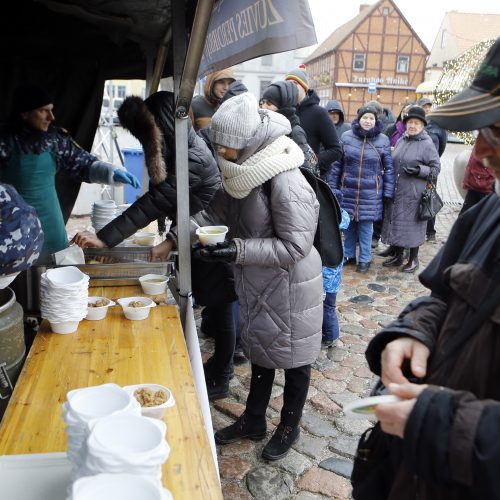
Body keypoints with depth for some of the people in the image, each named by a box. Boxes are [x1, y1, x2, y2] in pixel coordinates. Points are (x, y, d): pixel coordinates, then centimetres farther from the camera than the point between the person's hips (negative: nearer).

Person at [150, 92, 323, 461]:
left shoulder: (285, 182, -27)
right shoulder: (243, 171, -2)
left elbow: (294, 246, -26)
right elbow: (215, 212, 8)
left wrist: (237, 249, -30)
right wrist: (173, 239, 0)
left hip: (289, 286, -8)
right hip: (257, 284, 8)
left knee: (293, 358, 13)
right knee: (260, 351, 23)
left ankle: (290, 427, 37)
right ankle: (253, 421, 43)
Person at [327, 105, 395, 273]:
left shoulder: (383, 140, 0)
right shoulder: (346, 137, 0)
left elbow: (389, 168, 3)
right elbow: (336, 164, 4)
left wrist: (388, 192, 0)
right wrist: (332, 187, 2)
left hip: (371, 192, -1)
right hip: (348, 190, 1)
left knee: (366, 225, 4)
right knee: (348, 224, 10)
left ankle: (365, 259, 18)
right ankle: (349, 255, 27)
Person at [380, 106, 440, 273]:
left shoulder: (427, 144, -8)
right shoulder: (401, 141, 8)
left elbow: (436, 168, -5)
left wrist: (419, 170, -20)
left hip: (414, 194, -5)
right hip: (396, 191, 6)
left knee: (413, 223, 4)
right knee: (395, 222, 12)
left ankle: (413, 259, 20)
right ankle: (397, 255, 28)